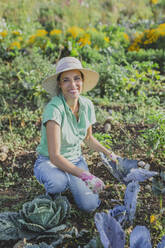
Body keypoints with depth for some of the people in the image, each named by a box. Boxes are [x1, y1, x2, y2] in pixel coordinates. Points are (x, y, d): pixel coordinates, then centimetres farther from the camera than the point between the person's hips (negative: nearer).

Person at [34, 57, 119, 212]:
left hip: (75, 160, 5)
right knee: (59, 183, -39)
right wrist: (85, 175, -38)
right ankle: (52, 192, -1)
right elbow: (54, 156, -32)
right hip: (49, 162, -4)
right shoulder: (54, 108, -28)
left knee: (89, 205, -17)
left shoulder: (87, 105, -7)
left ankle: (68, 183, 14)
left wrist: (109, 154, 4)